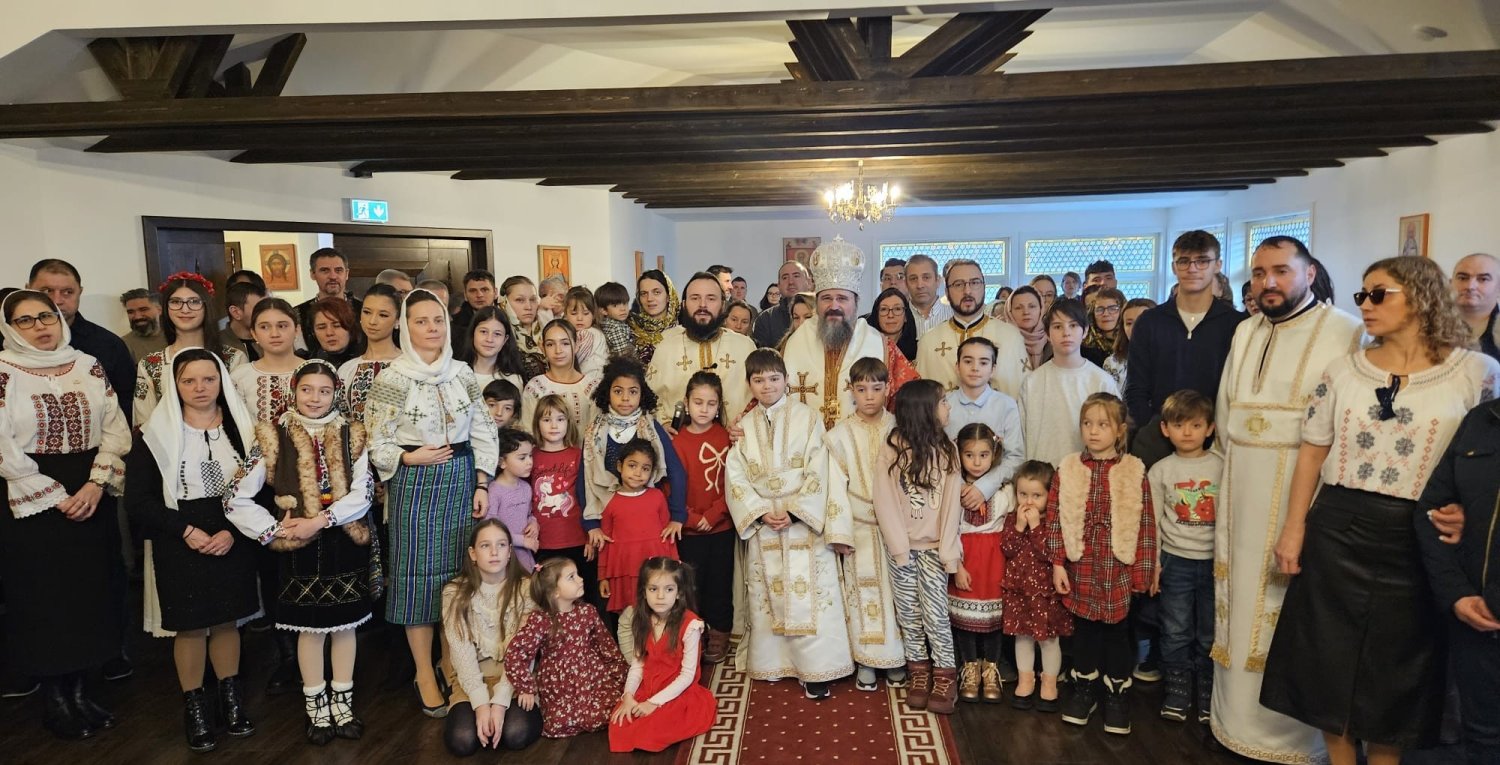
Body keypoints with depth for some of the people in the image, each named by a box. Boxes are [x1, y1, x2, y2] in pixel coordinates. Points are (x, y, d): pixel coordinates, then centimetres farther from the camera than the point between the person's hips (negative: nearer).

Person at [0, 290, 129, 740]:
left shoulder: (89, 367, 6)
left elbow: (116, 430, 3)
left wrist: (95, 484, -10)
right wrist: (56, 497, -12)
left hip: (93, 497, 4)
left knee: (92, 592, 8)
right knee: (43, 597, 4)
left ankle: (78, 690, 23)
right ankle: (54, 699, 18)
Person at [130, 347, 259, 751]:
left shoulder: (241, 428, 1)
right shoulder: (156, 434, -5)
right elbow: (139, 500, -5)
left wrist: (232, 531, -13)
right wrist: (185, 530, -15)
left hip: (232, 544, 2)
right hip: (179, 547, -2)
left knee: (227, 621, 11)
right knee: (190, 626, 6)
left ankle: (231, 697, 27)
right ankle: (193, 704, 22)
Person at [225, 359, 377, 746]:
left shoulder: (352, 436, 0)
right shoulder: (274, 438, -4)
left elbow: (363, 494, -9)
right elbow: (236, 499, -5)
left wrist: (320, 520, -19)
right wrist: (273, 532, -10)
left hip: (345, 542, 2)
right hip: (300, 547, -1)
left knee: (345, 624, 10)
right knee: (311, 628, 7)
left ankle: (342, 703, 26)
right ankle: (316, 707, 24)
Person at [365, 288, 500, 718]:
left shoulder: (463, 374, 4)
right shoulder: (391, 379, -6)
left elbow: (484, 433, 5)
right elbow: (377, 445, -5)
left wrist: (482, 484, 0)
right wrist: (413, 458, -19)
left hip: (462, 479, 4)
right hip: (415, 484, -3)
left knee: (460, 571, 9)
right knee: (418, 573, 3)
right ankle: (425, 674, 16)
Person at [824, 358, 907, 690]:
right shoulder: (840, 435, -1)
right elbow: (837, 487, -2)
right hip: (860, 529, 0)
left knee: (897, 591, 6)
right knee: (864, 594, 5)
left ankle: (897, 659, 20)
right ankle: (866, 662, 18)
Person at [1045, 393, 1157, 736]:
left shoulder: (1135, 472, -4)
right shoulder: (1067, 470, -2)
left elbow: (1146, 524, -3)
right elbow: (1054, 519, -1)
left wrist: (1143, 571, -4)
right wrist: (1057, 563, -4)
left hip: (1118, 568, -1)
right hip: (1080, 566, 1)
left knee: (1116, 630, 10)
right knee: (1084, 627, 13)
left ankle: (1117, 693, 26)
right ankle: (1084, 689, 29)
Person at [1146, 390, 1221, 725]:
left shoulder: (1221, 466, 0)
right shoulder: (1160, 471, 0)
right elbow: (1152, 520, 3)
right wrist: (1152, 561, -1)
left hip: (1216, 560, 0)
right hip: (1176, 560, 0)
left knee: (1211, 633, 8)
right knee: (1176, 632, 6)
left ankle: (1207, 696, 22)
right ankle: (1177, 691, 20)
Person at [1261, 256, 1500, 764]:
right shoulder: (1342, 370, 4)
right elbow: (1312, 452, 7)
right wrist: (1293, 528, 4)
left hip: (1416, 540, -2)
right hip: (1336, 530, 3)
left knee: (1394, 670, 10)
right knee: (1329, 662, 9)